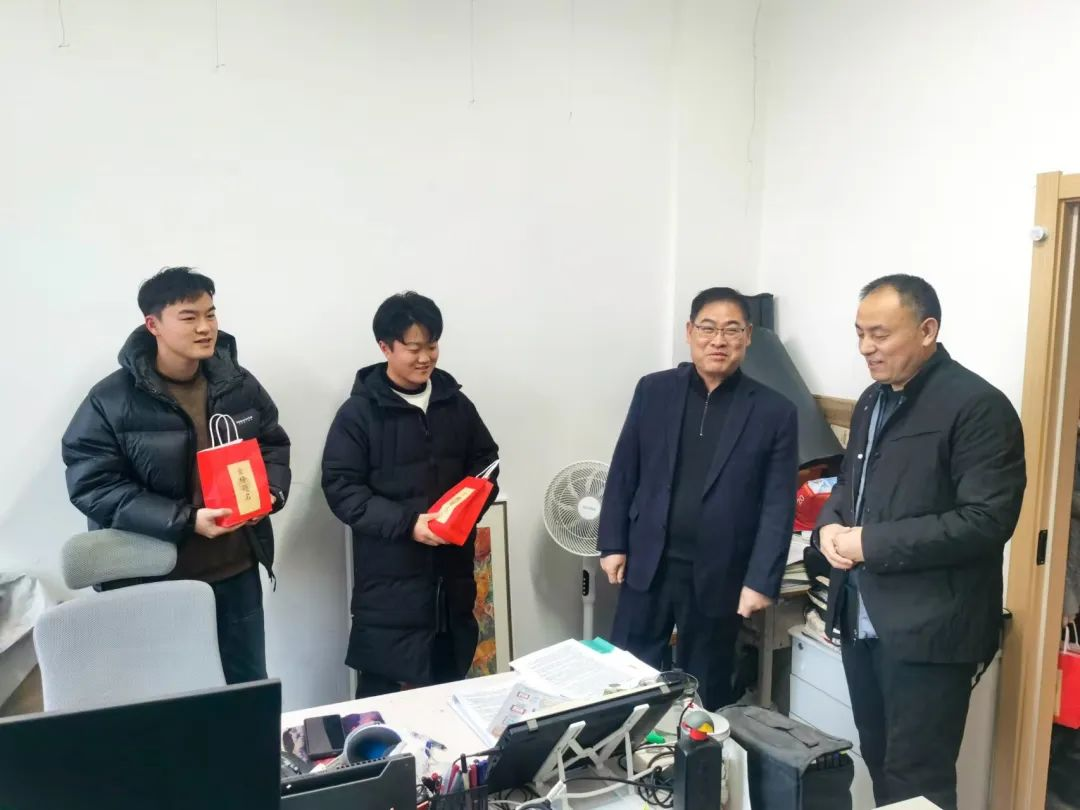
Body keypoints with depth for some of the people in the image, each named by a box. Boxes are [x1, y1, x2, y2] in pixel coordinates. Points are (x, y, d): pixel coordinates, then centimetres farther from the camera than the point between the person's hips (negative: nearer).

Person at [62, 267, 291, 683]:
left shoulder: (240, 384, 0)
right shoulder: (111, 400, -13)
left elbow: (274, 445, 12)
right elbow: (92, 485, -15)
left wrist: (271, 491, -11)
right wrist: (186, 521, -24)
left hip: (237, 571, 4)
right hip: (155, 579, -3)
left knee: (250, 688, 18)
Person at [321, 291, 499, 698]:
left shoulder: (456, 404, 6)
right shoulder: (358, 413, -7)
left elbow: (486, 464, 14)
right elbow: (341, 489, -11)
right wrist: (407, 523, -22)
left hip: (451, 572, 4)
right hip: (390, 579, -4)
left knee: (450, 686, 16)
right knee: (381, 690, 4)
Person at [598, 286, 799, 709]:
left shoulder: (774, 412, -4)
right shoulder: (653, 391, 1)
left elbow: (779, 505, -4)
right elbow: (623, 473, 5)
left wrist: (761, 580, -9)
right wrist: (613, 544, 3)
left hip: (718, 576, -1)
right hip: (647, 565, 2)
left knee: (705, 691, 14)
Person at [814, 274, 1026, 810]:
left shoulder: (978, 406, -15)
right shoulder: (873, 400, 12)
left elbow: (987, 520, -22)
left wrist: (872, 543, -20)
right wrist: (830, 524, -1)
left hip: (927, 627, -8)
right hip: (862, 619, 8)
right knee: (878, 760, 20)